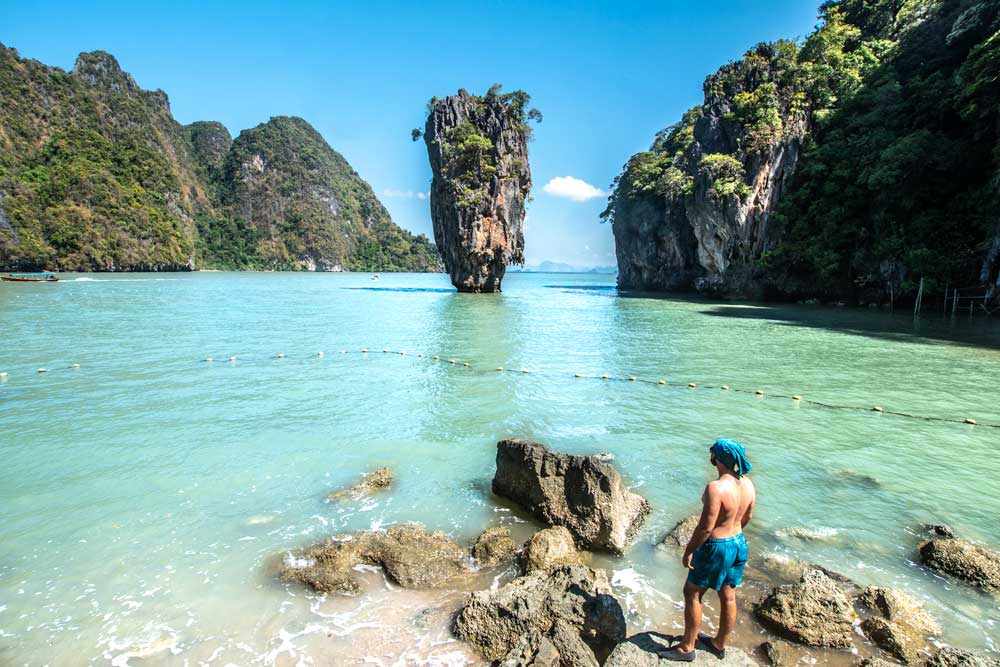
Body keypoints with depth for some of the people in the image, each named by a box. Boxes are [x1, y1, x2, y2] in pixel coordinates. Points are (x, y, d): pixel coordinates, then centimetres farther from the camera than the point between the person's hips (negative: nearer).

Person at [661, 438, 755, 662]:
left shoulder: (716, 488, -30)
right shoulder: (747, 483, -5)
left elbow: (706, 526, -26)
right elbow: (747, 516, 9)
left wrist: (689, 550, -13)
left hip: (716, 547, -8)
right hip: (739, 544, 8)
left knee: (692, 593, 10)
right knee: (728, 597, 21)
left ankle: (687, 647, 23)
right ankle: (719, 644, 39)